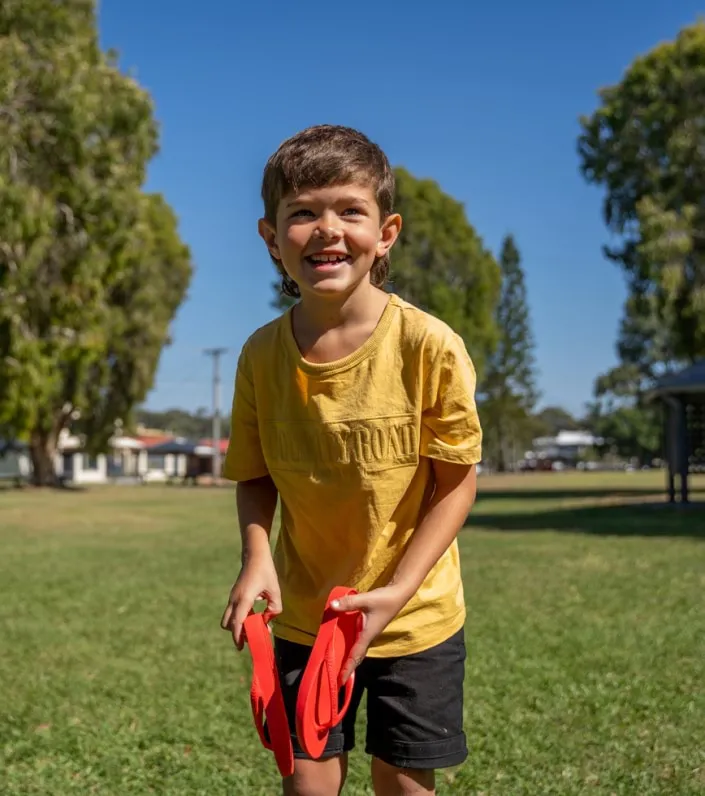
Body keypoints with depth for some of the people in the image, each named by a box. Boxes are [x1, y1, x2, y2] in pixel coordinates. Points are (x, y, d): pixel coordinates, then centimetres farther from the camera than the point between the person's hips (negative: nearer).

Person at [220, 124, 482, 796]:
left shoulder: (429, 346, -18)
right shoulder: (262, 355, -10)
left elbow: (456, 481, -11)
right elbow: (255, 477, 2)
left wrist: (397, 590, -18)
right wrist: (256, 557, -16)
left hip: (416, 618, -1)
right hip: (303, 618, 2)